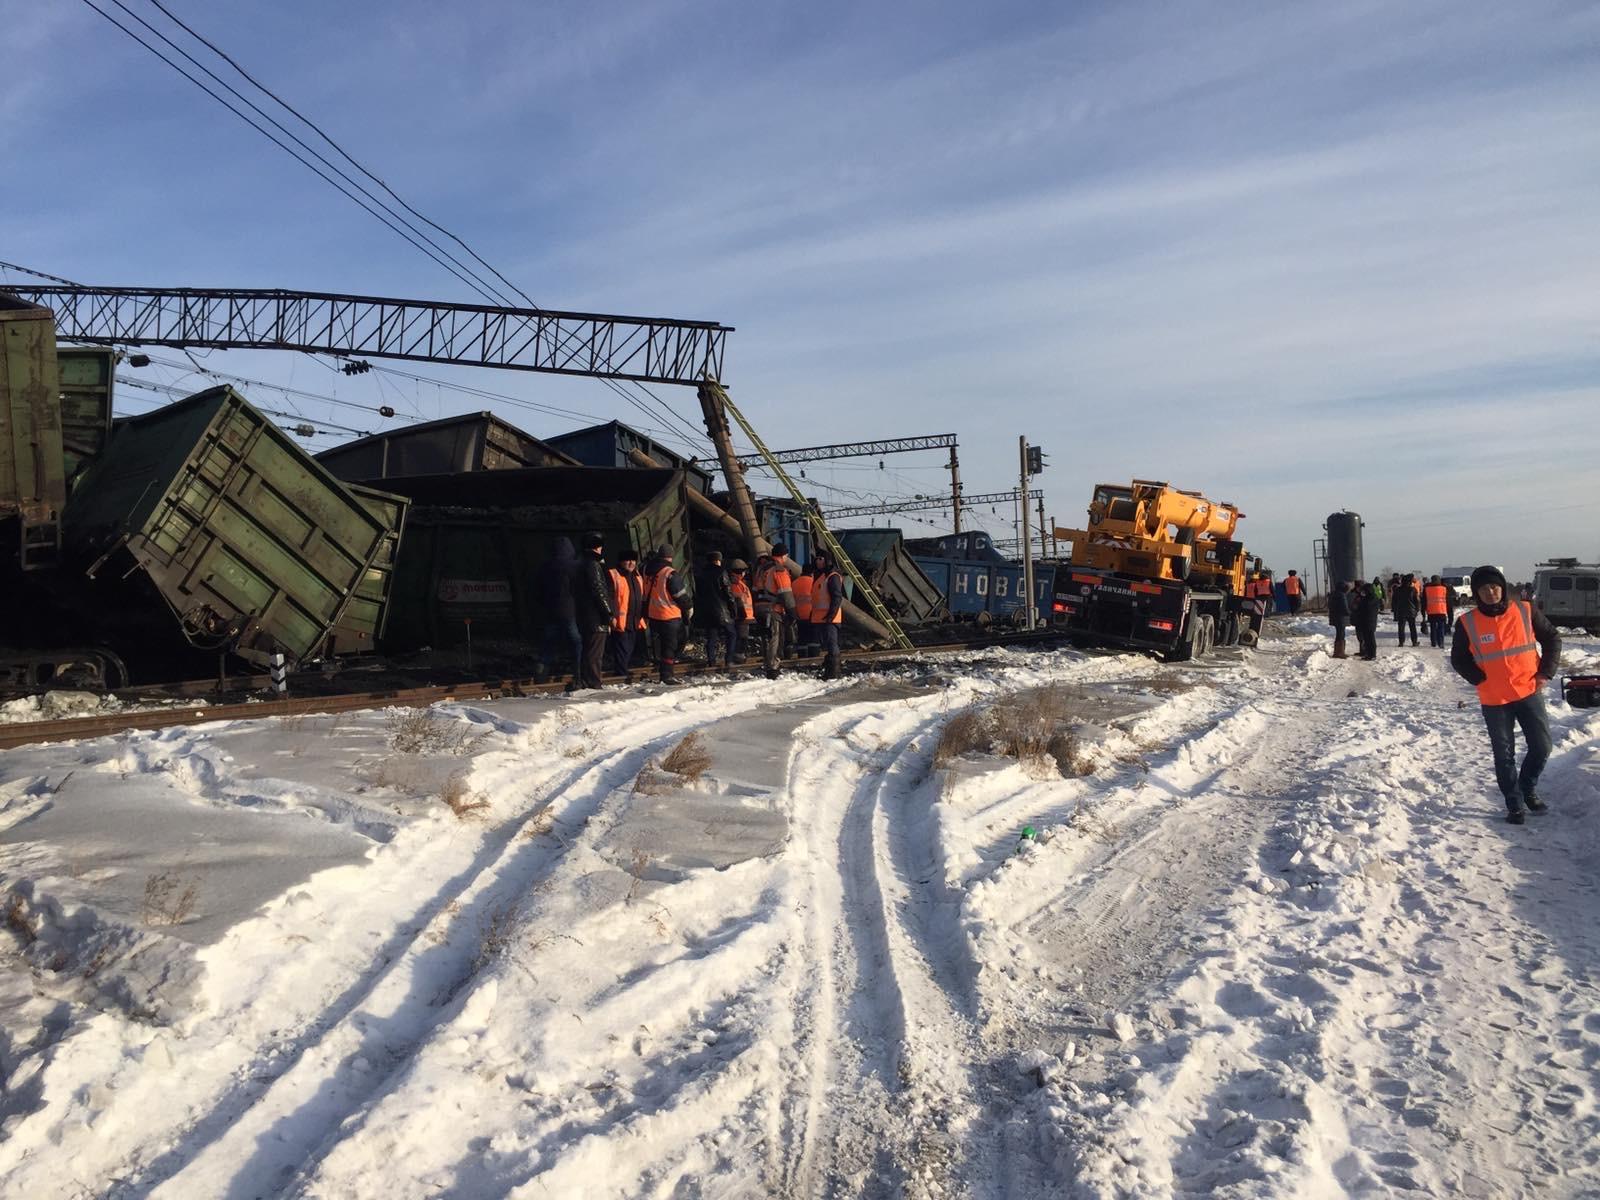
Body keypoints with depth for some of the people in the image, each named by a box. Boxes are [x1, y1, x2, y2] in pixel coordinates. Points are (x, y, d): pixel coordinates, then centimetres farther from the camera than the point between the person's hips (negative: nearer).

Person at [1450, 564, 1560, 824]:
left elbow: (1552, 638, 6)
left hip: (1529, 692, 1)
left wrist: (1546, 673, -2)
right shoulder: (1467, 623, -7)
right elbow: (1458, 659, 2)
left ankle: (1528, 788, 30)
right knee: (1504, 755, 6)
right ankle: (1514, 804, 19)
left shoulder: (1525, 611, -4)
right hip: (1493, 700, -1)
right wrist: (1480, 679, -9)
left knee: (1541, 746, 5)